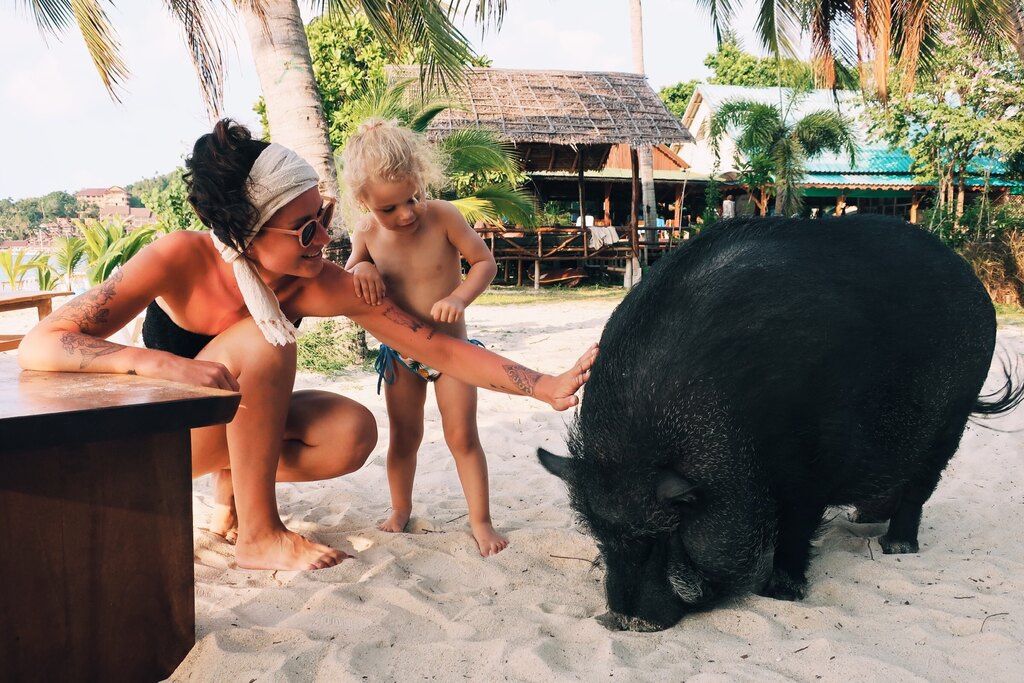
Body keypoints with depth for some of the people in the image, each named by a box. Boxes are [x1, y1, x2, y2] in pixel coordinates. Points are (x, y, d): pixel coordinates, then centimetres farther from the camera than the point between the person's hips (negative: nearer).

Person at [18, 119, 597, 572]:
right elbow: (39, 345, -32)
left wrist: (548, 387, -27)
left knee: (353, 432, -22)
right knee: (263, 342, -31)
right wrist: (161, 363, -48)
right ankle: (259, 536, -20)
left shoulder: (326, 287, -22)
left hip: (233, 424, 4)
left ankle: (234, 483, 5)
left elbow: (442, 350, -21)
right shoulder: (182, 259, -30)